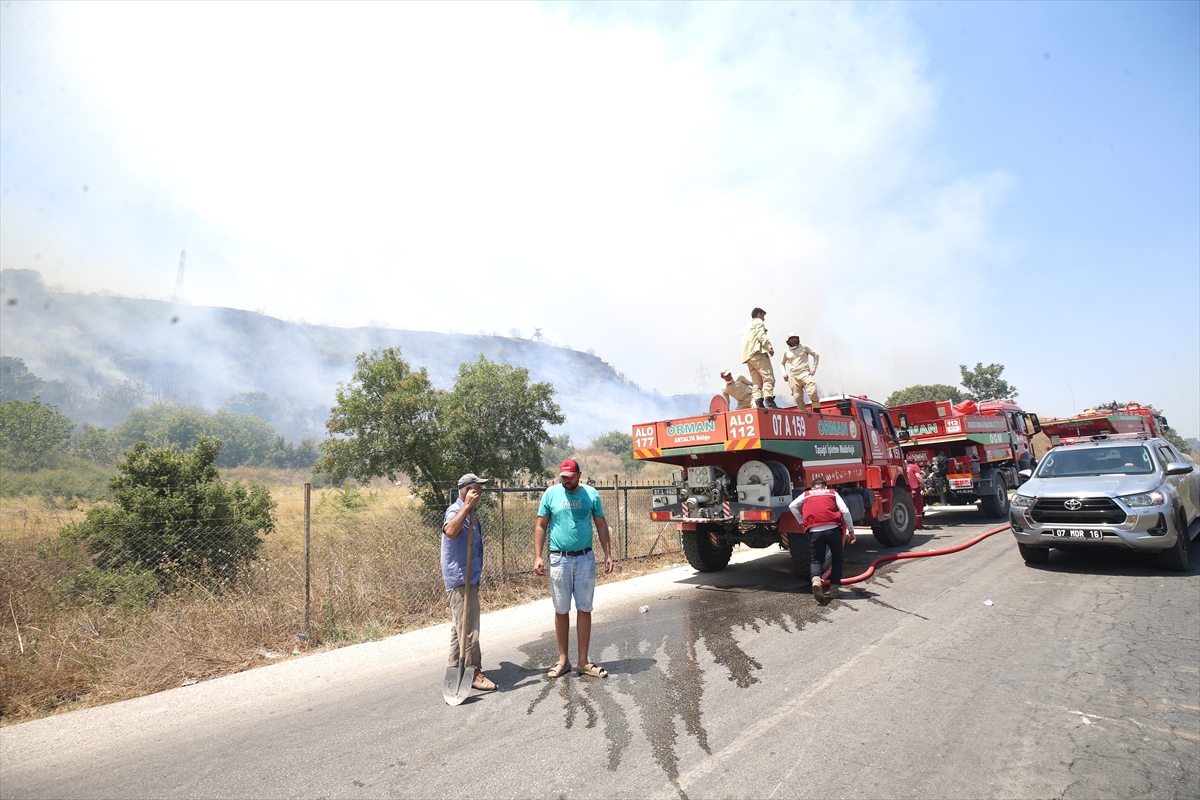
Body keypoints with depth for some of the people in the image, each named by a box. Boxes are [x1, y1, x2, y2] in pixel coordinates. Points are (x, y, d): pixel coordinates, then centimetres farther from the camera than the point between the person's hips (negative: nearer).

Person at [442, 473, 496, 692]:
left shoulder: (470, 512, 15)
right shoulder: (455, 510, -16)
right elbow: (450, 531, -40)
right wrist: (467, 506, -39)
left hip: (469, 577, 10)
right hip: (460, 578, -10)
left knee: (461, 625, 17)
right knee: (468, 626, -6)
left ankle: (456, 668, 28)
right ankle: (473, 673, 0)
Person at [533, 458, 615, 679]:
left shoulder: (591, 494, 0)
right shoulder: (551, 493, -2)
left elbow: (601, 525, 7)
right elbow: (541, 527, 1)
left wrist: (608, 554, 1)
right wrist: (537, 557, -6)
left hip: (585, 559, 1)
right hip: (559, 559, -1)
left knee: (584, 609, 5)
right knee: (561, 611, 7)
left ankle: (583, 662, 14)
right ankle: (563, 660, 19)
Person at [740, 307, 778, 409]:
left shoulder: (746, 328, 34)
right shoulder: (759, 322, 10)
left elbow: (744, 343, 21)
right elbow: (761, 335, -8)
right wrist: (769, 347, -17)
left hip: (747, 356, 8)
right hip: (757, 353, -8)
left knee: (757, 382, 3)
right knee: (768, 377, -16)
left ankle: (758, 403, -11)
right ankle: (769, 400, -30)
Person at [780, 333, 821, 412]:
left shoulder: (804, 347, 6)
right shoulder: (786, 352, 12)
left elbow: (816, 355, 12)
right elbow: (782, 363, 27)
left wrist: (814, 368, 2)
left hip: (805, 374, -2)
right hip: (793, 377, 2)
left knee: (813, 393, -18)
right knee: (798, 398, -5)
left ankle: (818, 413, -11)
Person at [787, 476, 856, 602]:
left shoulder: (806, 494, 22)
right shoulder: (833, 493, 20)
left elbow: (792, 506, 9)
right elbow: (845, 511, 8)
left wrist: (802, 523, 16)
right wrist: (851, 531, 13)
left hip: (814, 531, 0)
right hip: (833, 529, 0)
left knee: (816, 559, 12)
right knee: (837, 559, 19)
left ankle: (816, 580, -17)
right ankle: (834, 588, 15)